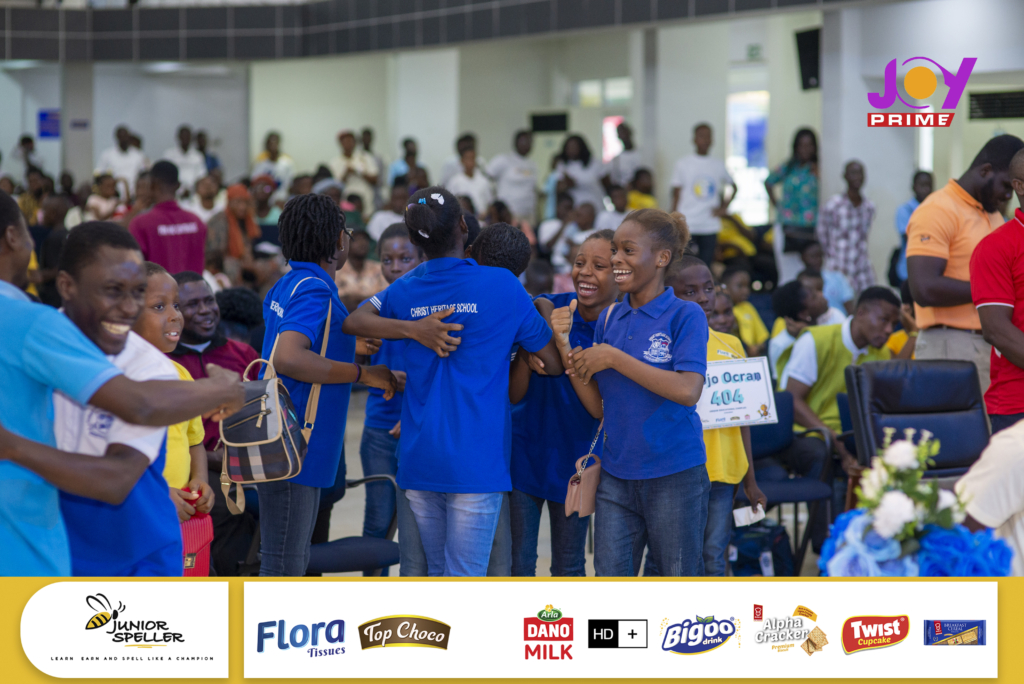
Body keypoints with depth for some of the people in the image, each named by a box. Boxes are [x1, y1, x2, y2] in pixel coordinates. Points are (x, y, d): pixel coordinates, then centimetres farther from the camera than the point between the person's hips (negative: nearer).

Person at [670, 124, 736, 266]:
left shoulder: (718, 165, 9)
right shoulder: (682, 164, 3)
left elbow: (733, 186, 22)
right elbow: (676, 195, 5)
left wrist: (724, 207, 7)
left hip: (711, 227, 2)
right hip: (687, 226, -2)